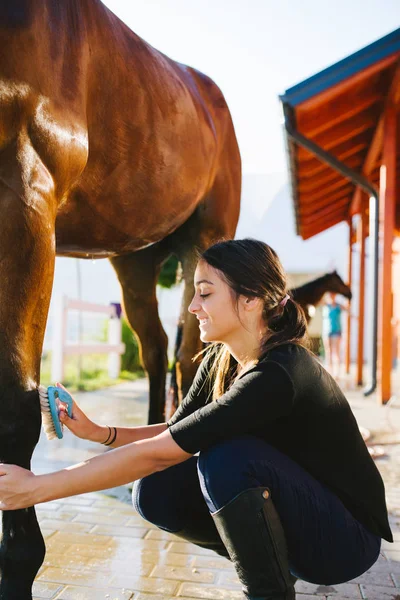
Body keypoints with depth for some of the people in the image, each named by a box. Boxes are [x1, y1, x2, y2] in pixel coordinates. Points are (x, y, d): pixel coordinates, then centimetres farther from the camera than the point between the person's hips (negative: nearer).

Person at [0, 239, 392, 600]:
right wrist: (96, 432, -12)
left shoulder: (278, 375, -30)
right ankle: (274, 565, 9)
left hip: (346, 541, -8)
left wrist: (36, 487, -27)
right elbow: (175, 434, 4)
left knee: (226, 455, -32)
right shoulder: (220, 358, -3)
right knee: (156, 492, -9)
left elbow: (158, 452, -31)